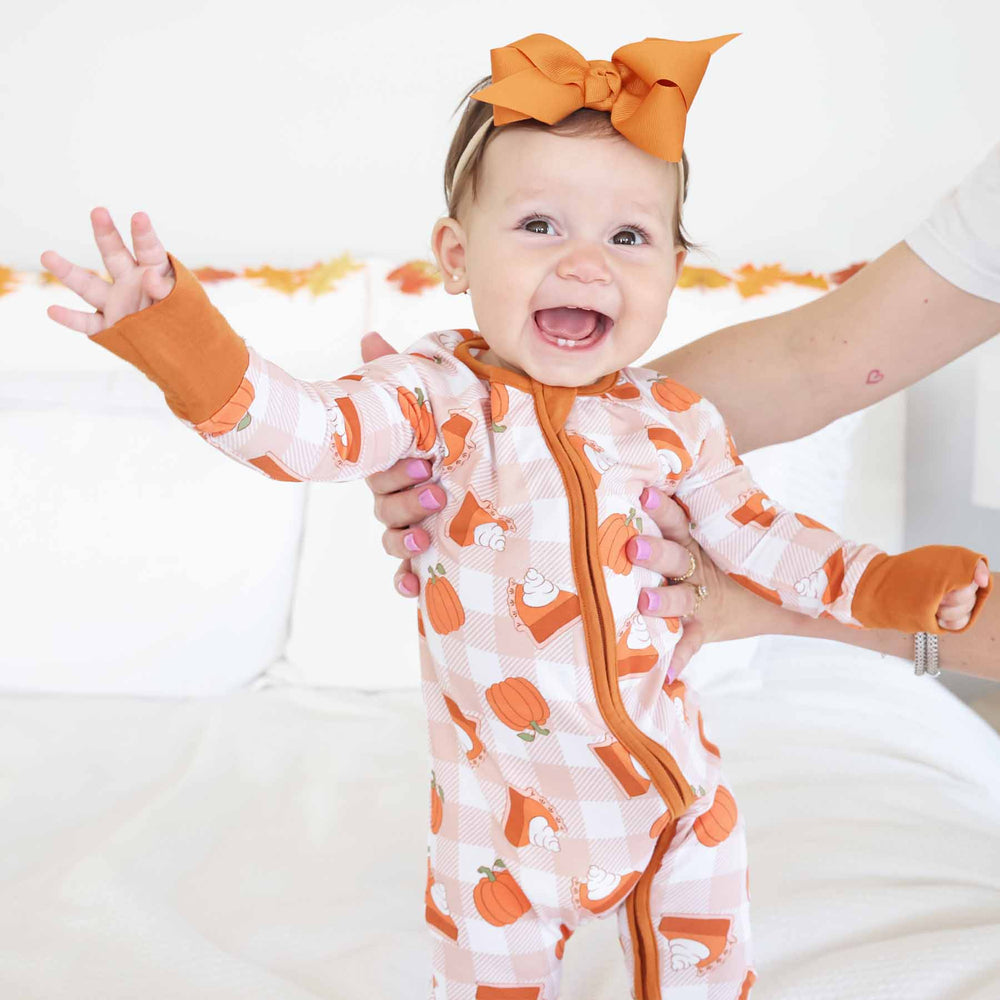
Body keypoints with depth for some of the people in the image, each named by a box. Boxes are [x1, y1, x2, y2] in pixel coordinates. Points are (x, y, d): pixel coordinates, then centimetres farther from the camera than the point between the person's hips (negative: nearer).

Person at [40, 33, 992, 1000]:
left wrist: (888, 583, -4)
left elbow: (755, 533, 7)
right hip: (504, 818, -2)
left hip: (677, 789, 3)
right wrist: (176, 333, -47)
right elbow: (301, 430, -31)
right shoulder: (441, 397, -16)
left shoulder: (676, 420, -5)